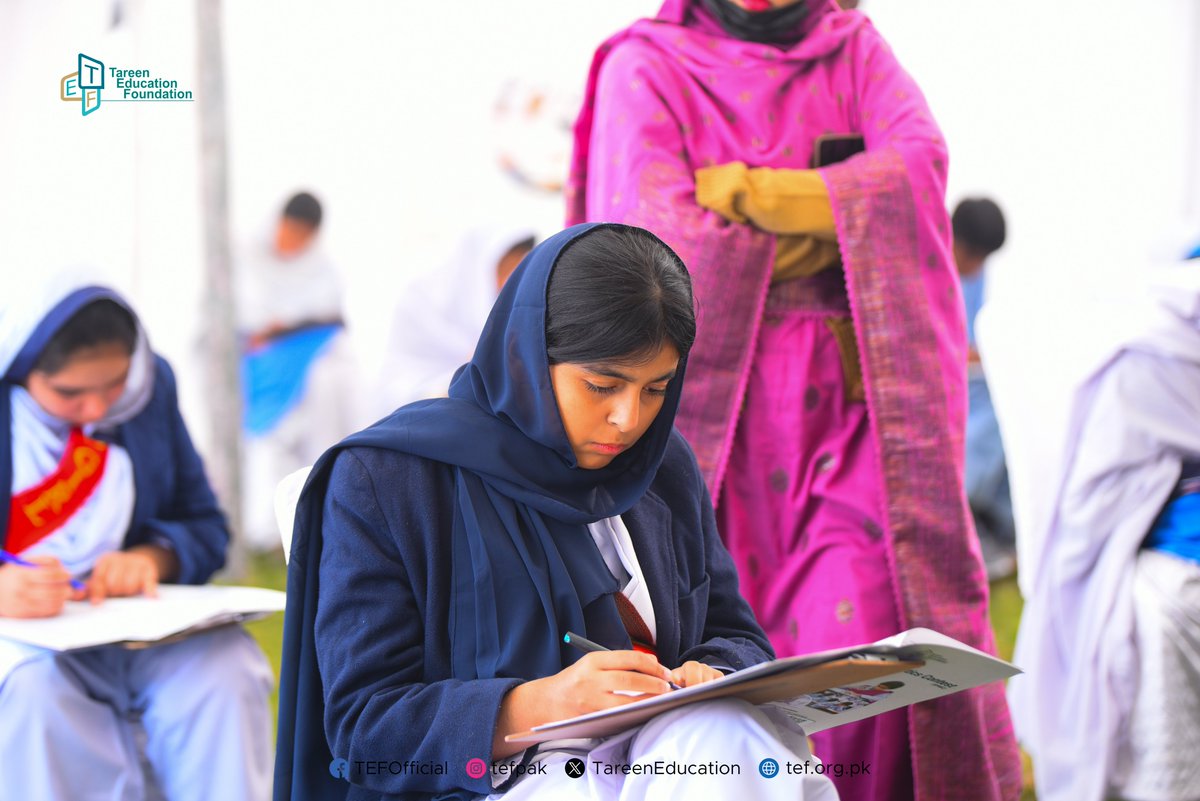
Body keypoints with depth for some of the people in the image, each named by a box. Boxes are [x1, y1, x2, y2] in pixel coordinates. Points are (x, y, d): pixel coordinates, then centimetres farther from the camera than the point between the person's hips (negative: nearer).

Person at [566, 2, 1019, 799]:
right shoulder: (645, 66, 4)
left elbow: (918, 165, -7)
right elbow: (654, 236, -12)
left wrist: (751, 194, -14)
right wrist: (838, 217, -6)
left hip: (842, 408, 2)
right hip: (704, 402, -2)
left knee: (857, 644, -12)